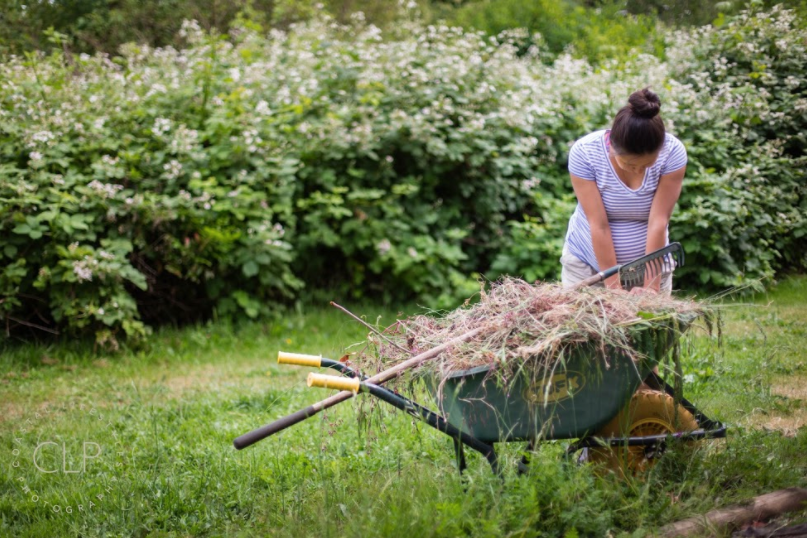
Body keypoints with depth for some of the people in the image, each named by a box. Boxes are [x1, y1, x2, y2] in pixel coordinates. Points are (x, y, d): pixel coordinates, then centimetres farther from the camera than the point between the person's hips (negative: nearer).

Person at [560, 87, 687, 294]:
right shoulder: (584, 153, -21)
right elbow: (599, 225, -22)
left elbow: (658, 223, -20)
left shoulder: (673, 153, -18)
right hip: (586, 263, 0)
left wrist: (651, 287, -22)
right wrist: (614, 287, -22)